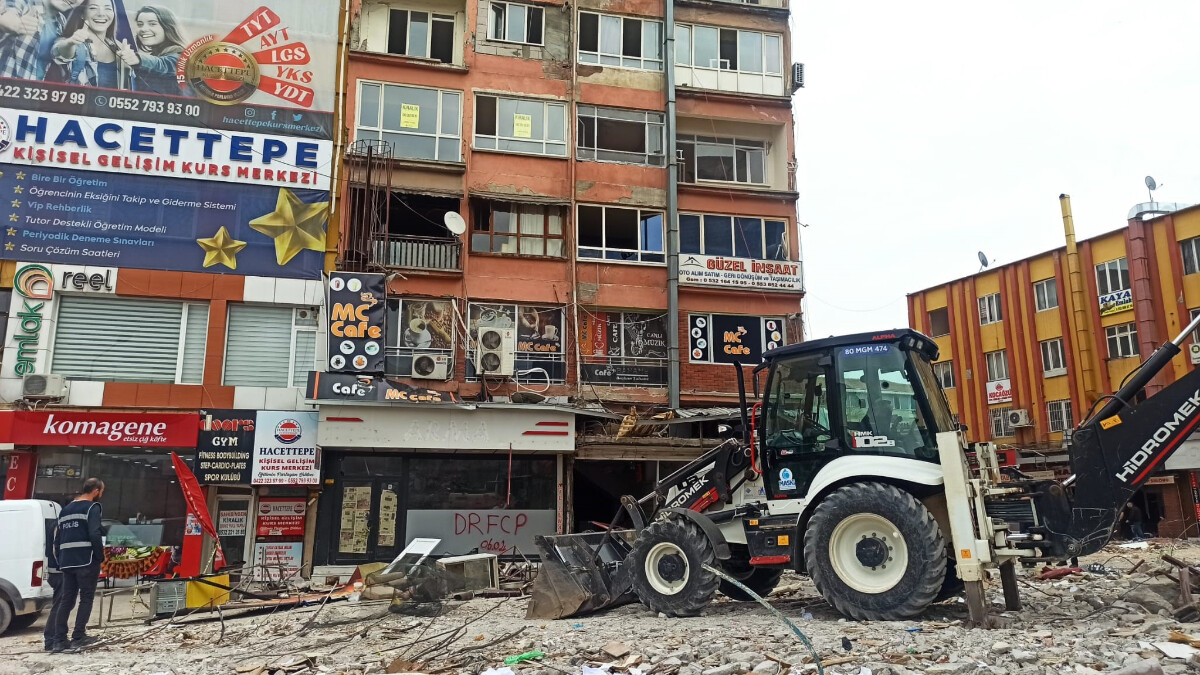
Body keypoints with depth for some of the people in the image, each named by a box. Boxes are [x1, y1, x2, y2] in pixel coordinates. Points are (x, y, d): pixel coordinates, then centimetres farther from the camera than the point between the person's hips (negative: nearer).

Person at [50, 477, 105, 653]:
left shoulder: (66, 510, 20)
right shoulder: (92, 507, -6)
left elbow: (57, 539, 19)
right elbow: (95, 534, -17)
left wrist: (60, 561, 21)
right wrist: (101, 556, -7)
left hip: (67, 563, 7)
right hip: (86, 561, -7)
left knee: (66, 600, 9)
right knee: (86, 599, 1)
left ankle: (59, 640, 7)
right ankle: (78, 637, 1)